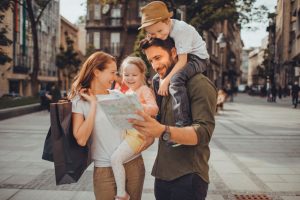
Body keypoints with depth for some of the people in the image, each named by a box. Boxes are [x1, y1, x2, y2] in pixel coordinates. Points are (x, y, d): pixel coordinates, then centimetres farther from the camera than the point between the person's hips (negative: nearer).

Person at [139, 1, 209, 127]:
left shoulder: (180, 29, -28)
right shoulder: (163, 30, -3)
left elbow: (182, 60, -29)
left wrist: (166, 80, -28)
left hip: (198, 58, -9)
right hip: (184, 59, 9)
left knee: (175, 79, -33)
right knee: (157, 79, 12)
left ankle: (184, 124, -31)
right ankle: (157, 117, 24)